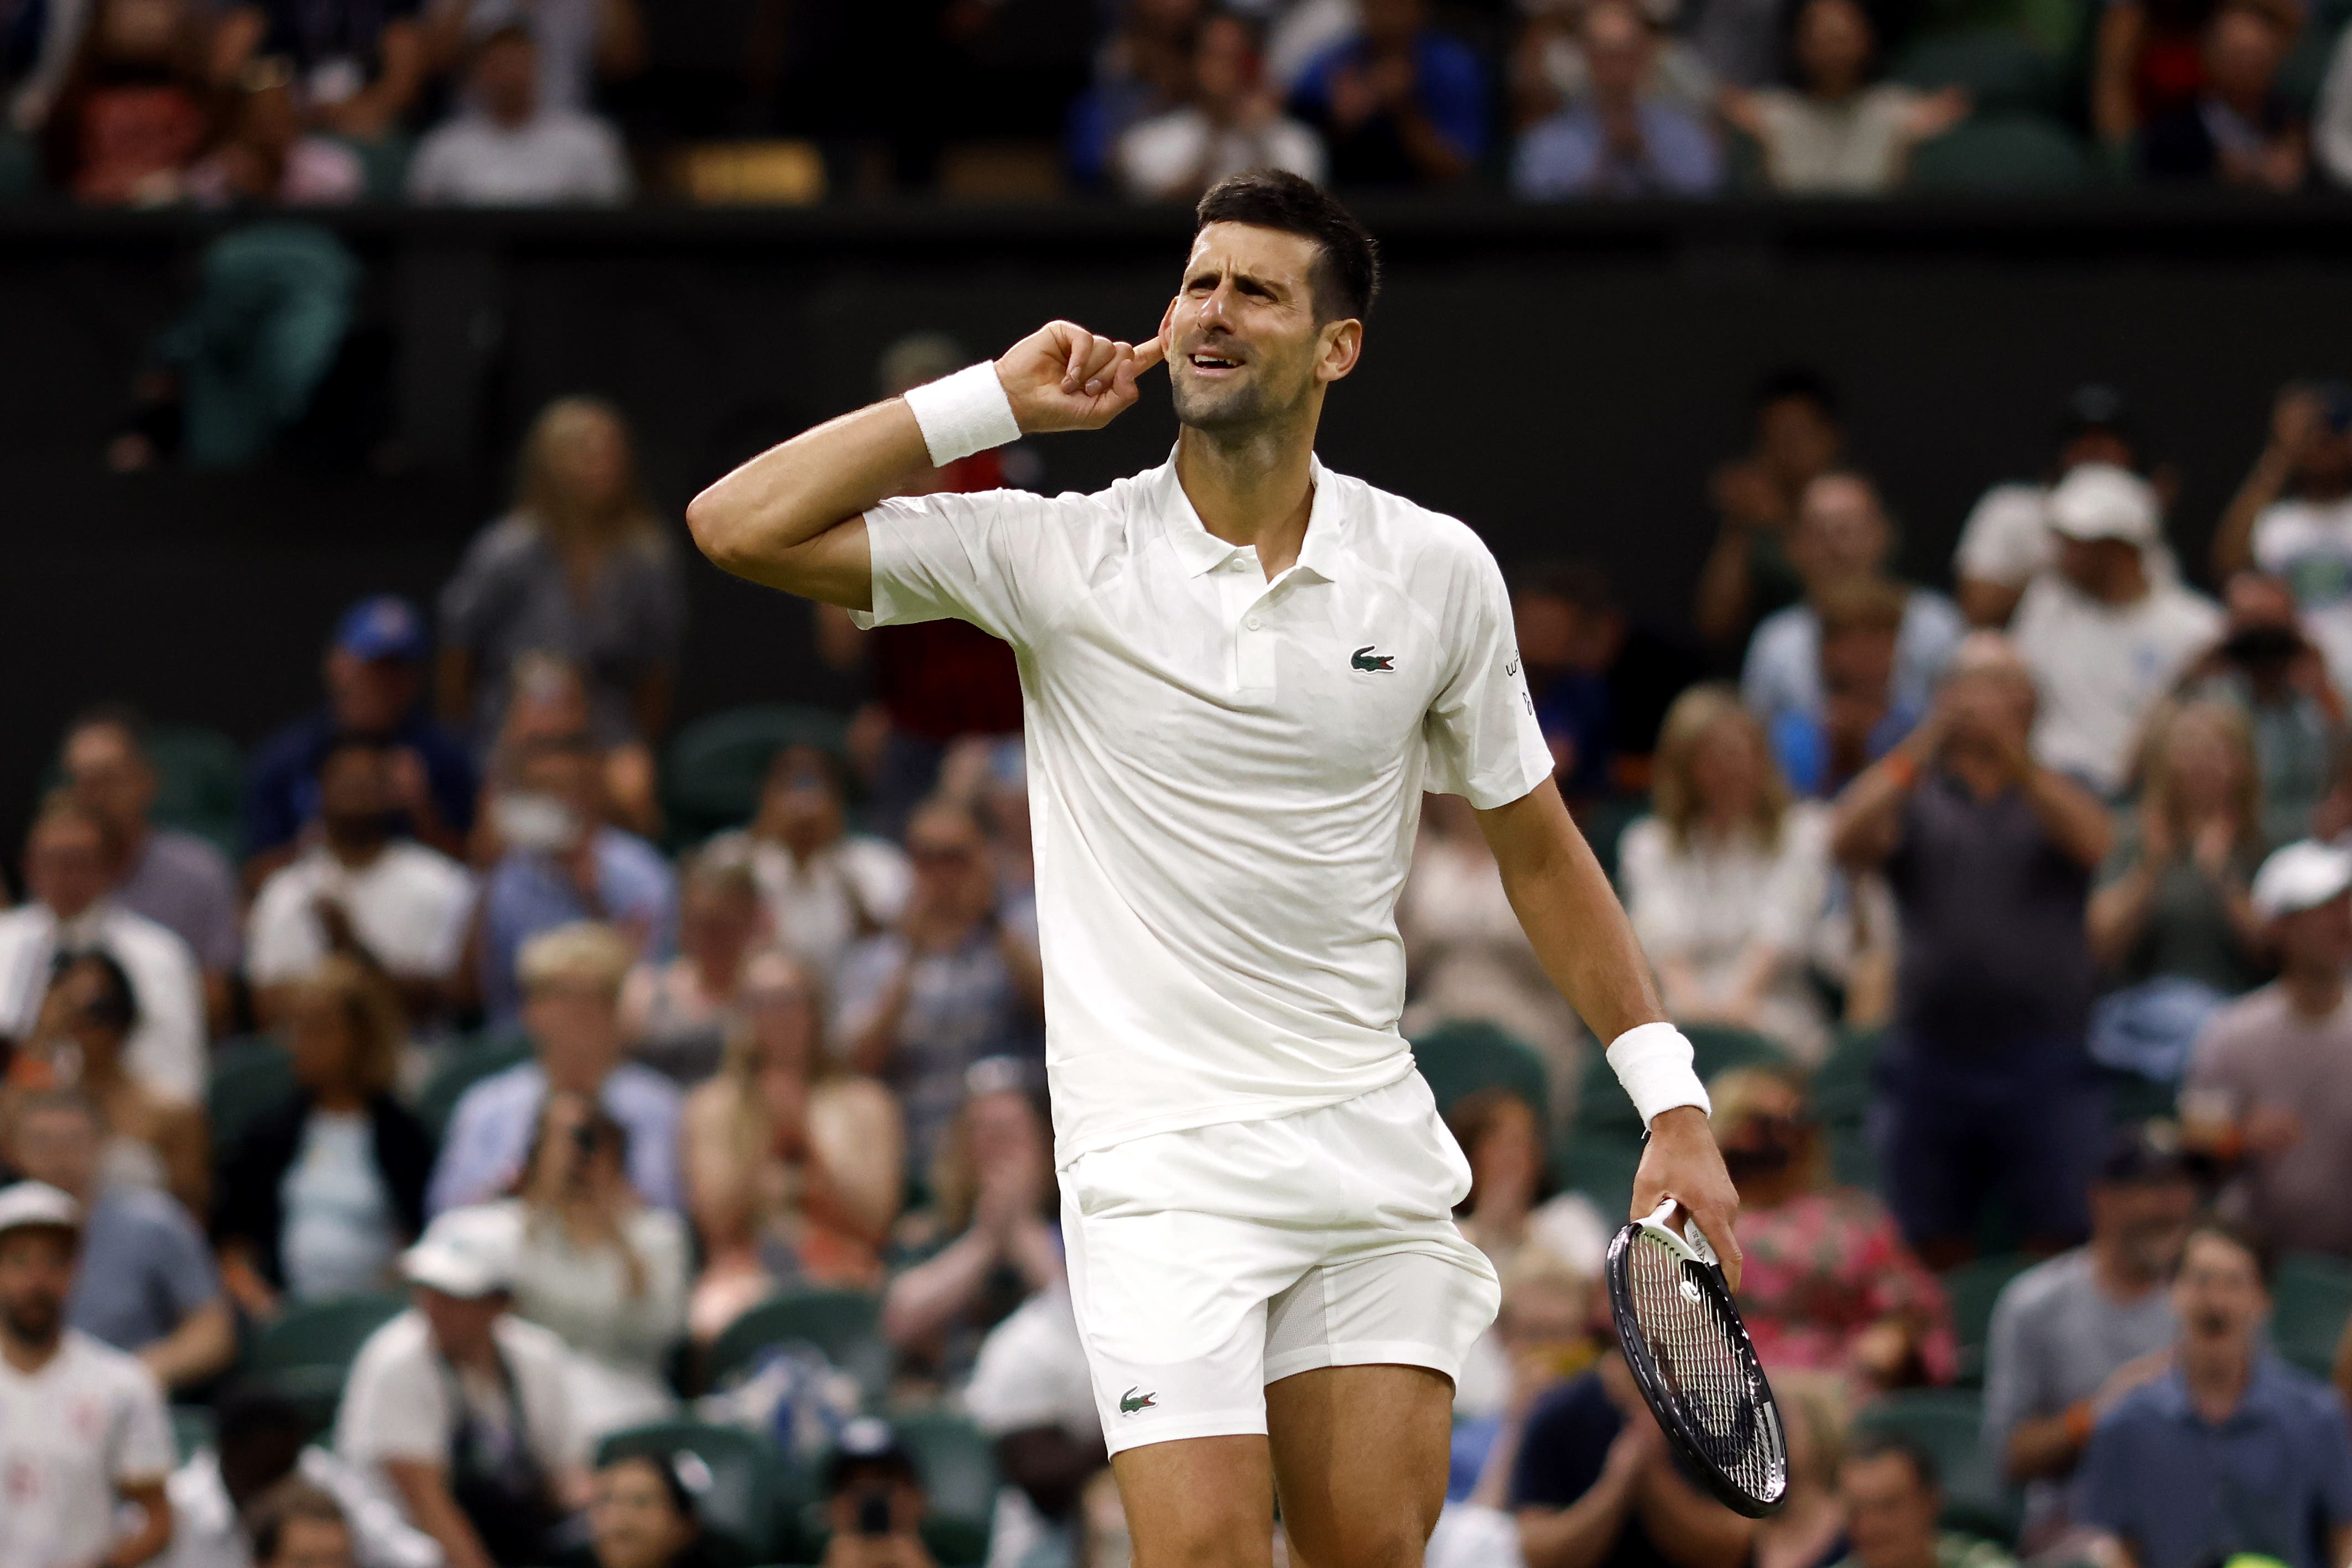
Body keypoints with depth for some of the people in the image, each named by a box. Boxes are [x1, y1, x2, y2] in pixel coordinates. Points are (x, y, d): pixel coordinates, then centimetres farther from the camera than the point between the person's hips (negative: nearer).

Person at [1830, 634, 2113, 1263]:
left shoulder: (2056, 795, 11)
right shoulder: (1914, 797, 11)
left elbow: (2092, 844, -12)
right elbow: (1849, 840, -10)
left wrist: (2015, 760, -29)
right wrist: (1920, 750, -25)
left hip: (2045, 1065, -1)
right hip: (1932, 1063, 1)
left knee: (2063, 1250, -7)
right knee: (1935, 1253, 4)